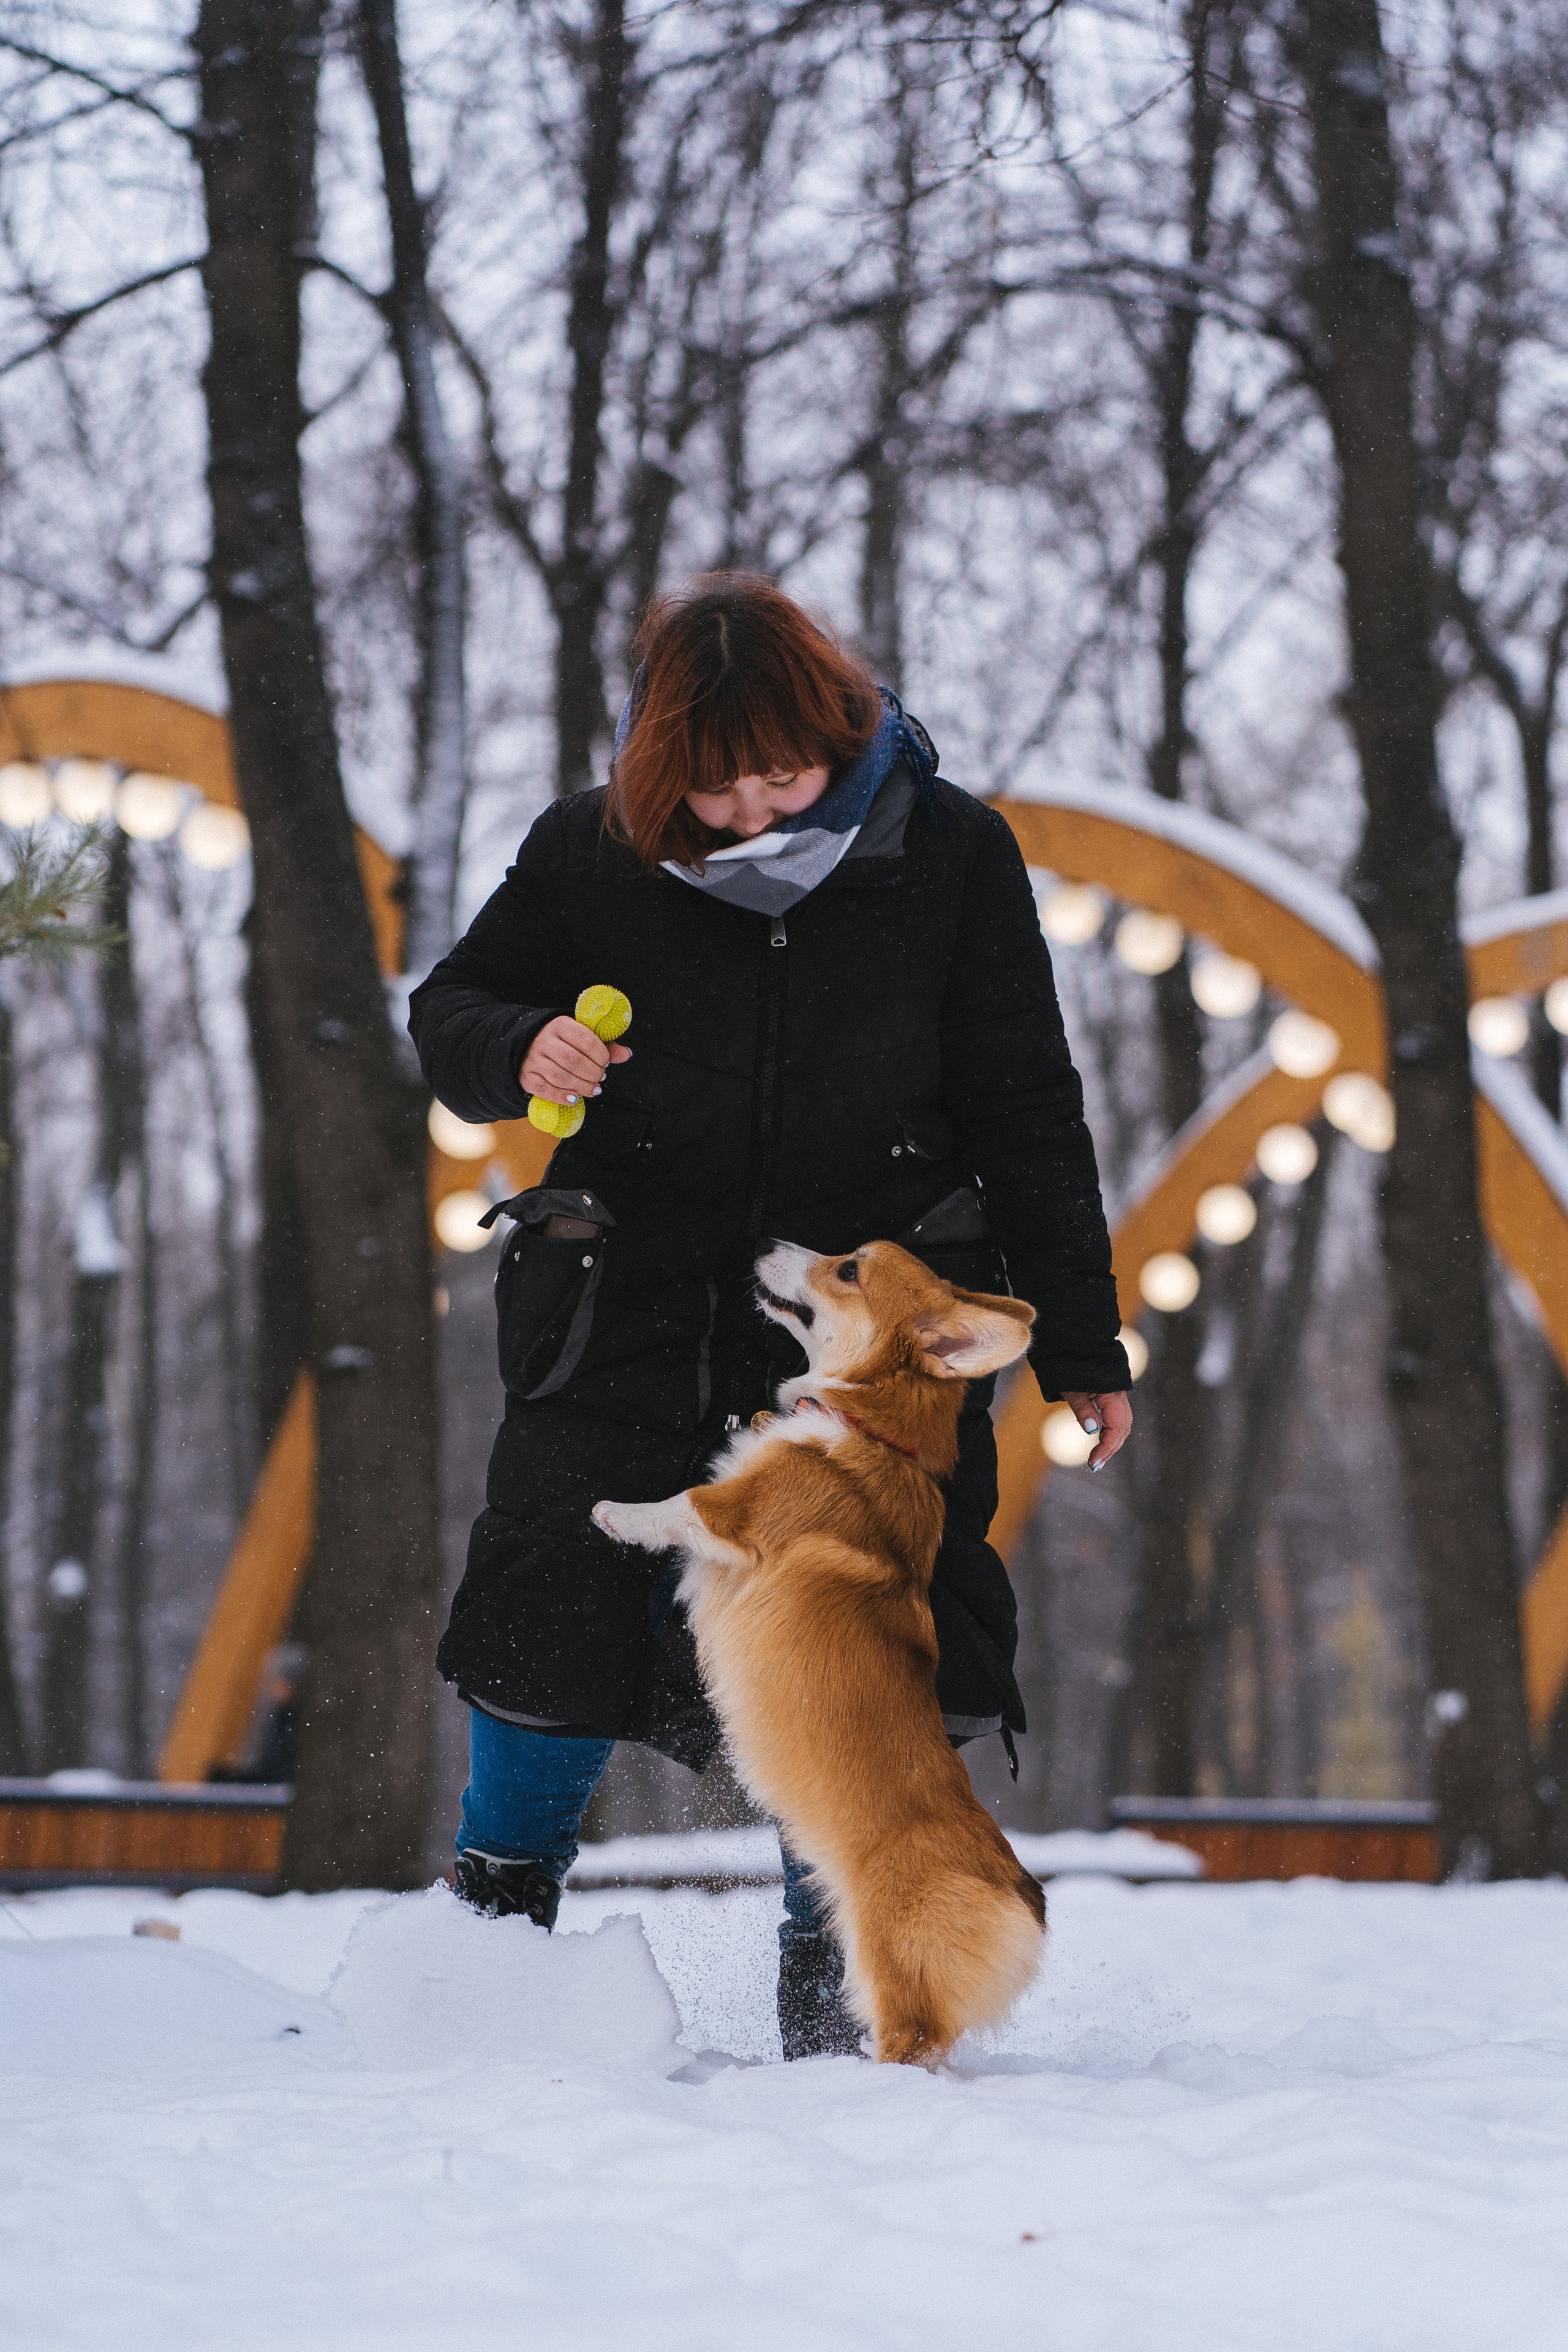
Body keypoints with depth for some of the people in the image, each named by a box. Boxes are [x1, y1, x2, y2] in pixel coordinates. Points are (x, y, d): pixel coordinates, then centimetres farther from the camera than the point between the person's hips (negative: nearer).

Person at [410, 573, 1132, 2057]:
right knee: (559, 1623, -2)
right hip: (634, 1306, 0)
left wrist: (1078, 1345, 3)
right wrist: (518, 1053, -16)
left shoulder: (948, 854, -3)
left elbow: (1027, 1116, 3)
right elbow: (449, 1009, 9)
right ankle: (492, 1916, 24)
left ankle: (832, 1998, 16)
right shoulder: (593, 852, -3)